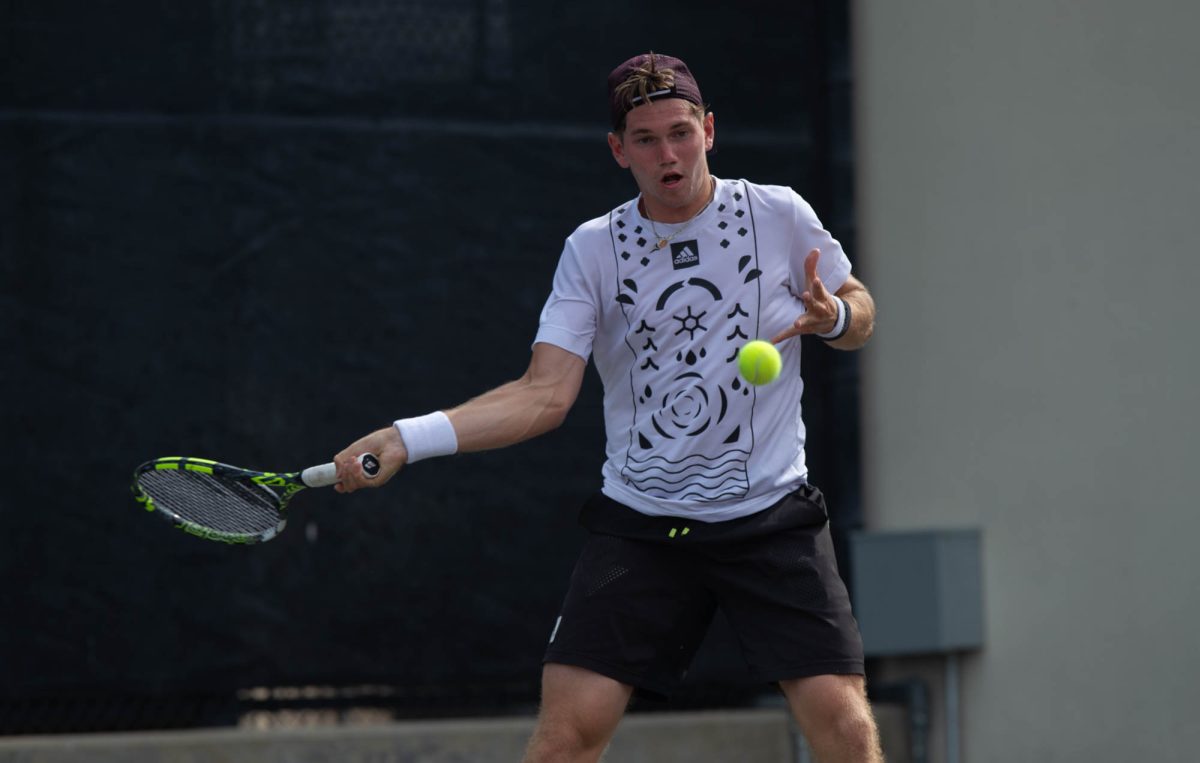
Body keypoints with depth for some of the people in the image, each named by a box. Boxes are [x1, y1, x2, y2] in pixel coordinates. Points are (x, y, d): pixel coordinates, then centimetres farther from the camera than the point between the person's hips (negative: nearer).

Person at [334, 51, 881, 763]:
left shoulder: (780, 216, 0)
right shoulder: (593, 250, 1)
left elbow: (859, 311, 13)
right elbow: (546, 393, -5)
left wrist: (833, 315, -12)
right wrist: (406, 439, -17)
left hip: (771, 518, 0)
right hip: (638, 524, 1)